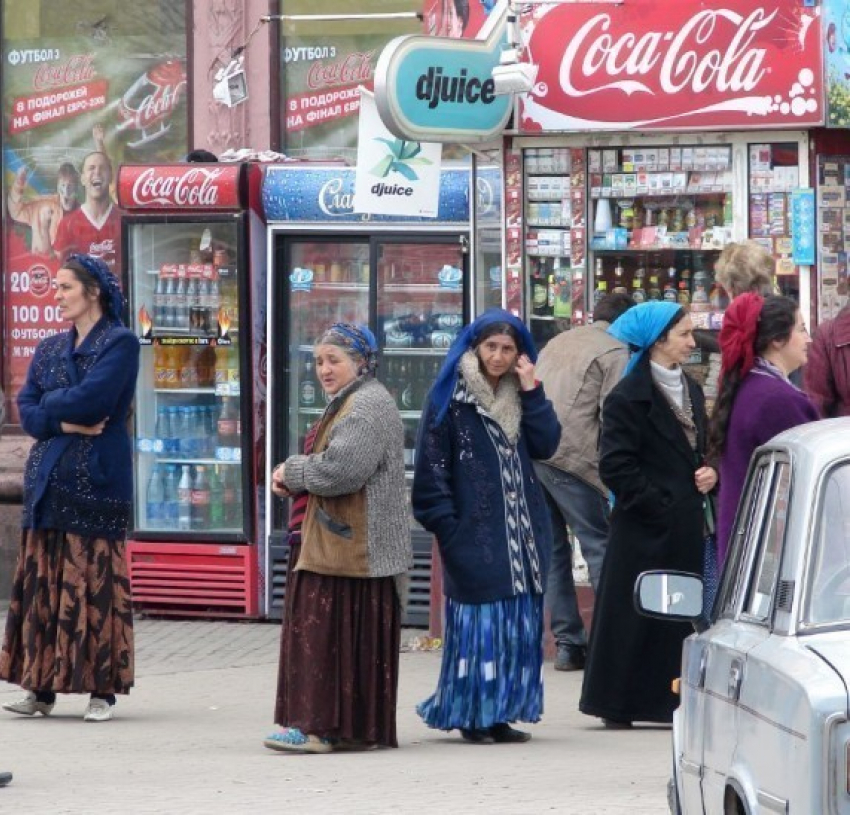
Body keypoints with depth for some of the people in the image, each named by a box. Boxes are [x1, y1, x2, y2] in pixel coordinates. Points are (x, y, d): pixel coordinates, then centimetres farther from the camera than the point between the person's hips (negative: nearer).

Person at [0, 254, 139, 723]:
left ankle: (102, 690, -2)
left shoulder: (120, 345, -3)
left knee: (93, 582, -6)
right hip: (48, 479, 6)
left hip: (95, 479, -6)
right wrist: (67, 423, -10)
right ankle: (41, 687, 5)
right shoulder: (49, 350, 17)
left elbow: (91, 398, -17)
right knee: (41, 580, 2)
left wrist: (50, 403, -1)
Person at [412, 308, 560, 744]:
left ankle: (501, 713, 10)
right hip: (473, 534, -6)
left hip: (521, 531, 6)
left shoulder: (520, 397, 13)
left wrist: (531, 391, -6)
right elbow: (432, 467, -6)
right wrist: (446, 526, -12)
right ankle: (472, 715, 1)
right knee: (478, 623, -5)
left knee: (519, 623, 5)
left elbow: (546, 446, 0)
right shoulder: (450, 398, -3)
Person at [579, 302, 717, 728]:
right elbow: (615, 466, -15)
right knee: (634, 614, -3)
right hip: (646, 529, -8)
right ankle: (617, 705, 4)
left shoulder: (690, 389, 15)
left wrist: (710, 473, 4)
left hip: (685, 524, 8)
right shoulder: (628, 396, -10)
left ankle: (672, 701, 11)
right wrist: (657, 505, -15)